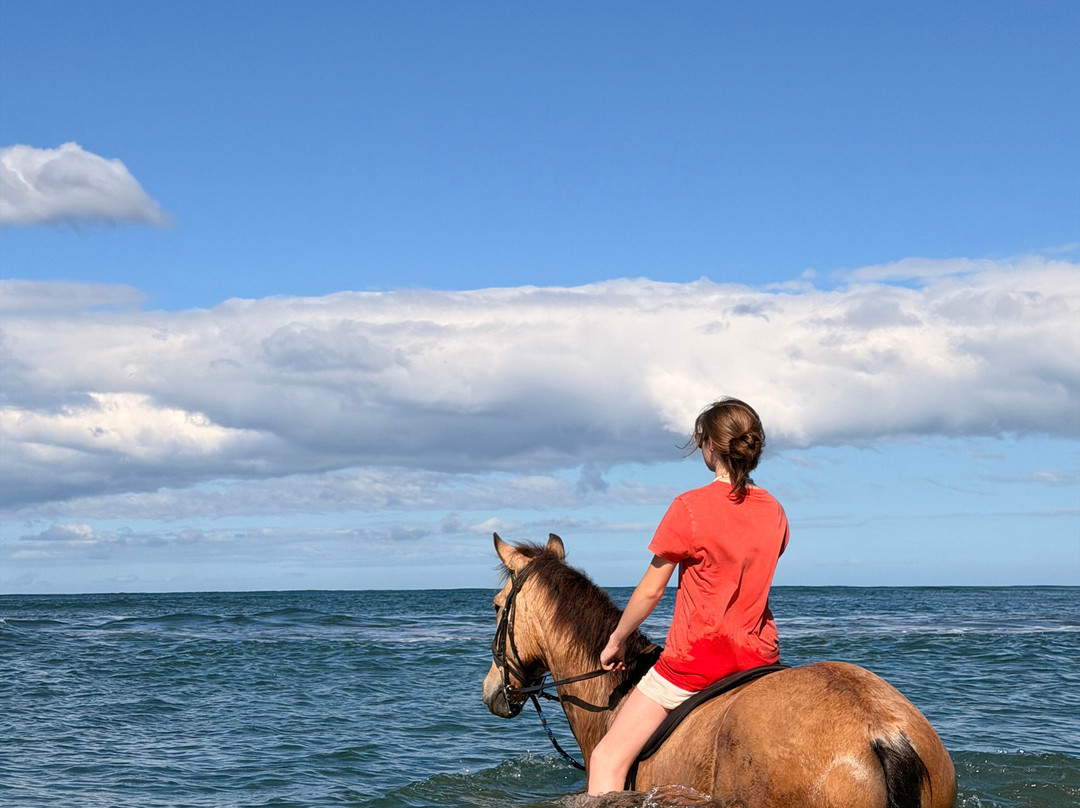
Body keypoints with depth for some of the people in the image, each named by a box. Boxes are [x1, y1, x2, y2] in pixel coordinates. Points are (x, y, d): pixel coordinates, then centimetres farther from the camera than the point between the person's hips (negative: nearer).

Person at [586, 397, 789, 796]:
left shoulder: (690, 508, -13)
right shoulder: (775, 511, 4)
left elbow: (651, 590, -7)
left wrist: (616, 640, 8)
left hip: (696, 658, -6)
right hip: (759, 655, 6)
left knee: (607, 760, -3)